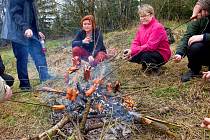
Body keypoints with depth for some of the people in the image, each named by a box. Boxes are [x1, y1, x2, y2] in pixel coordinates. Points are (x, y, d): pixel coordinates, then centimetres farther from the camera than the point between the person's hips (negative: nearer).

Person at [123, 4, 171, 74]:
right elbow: (136, 42, 2)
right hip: (147, 52, 7)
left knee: (145, 56, -36)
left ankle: (154, 67, -5)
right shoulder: (141, 26, 4)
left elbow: (150, 46, -29)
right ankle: (147, 64, 10)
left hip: (161, 55, -7)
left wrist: (133, 51, -32)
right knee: (129, 56, -10)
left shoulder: (157, 27, -21)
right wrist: (131, 51, -20)